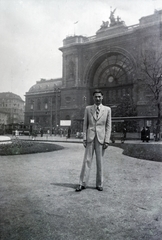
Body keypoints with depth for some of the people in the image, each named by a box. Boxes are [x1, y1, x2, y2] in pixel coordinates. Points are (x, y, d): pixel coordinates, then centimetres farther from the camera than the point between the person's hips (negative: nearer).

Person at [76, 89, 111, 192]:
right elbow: (85, 125, 7)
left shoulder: (107, 109, 5)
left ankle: (99, 184, 19)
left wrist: (107, 140, -5)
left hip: (101, 138, 0)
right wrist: (84, 138, 0)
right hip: (90, 138, 1)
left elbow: (108, 126, 2)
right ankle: (83, 183, 9)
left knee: (100, 162, 6)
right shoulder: (88, 109, 8)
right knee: (87, 160, 2)